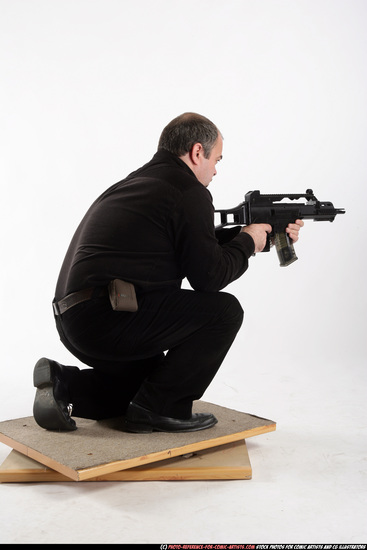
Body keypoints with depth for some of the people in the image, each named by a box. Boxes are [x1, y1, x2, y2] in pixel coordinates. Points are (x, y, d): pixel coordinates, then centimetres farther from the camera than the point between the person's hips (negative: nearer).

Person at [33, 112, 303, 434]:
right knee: (224, 310, -2)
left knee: (152, 377, 30)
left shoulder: (140, 181, 20)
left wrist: (256, 233, 28)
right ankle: (160, 408, 2)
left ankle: (64, 385, 13)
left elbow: (194, 244, 27)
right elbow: (209, 275, -8)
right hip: (108, 319, -10)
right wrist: (247, 243, 10)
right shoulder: (188, 191, -9)